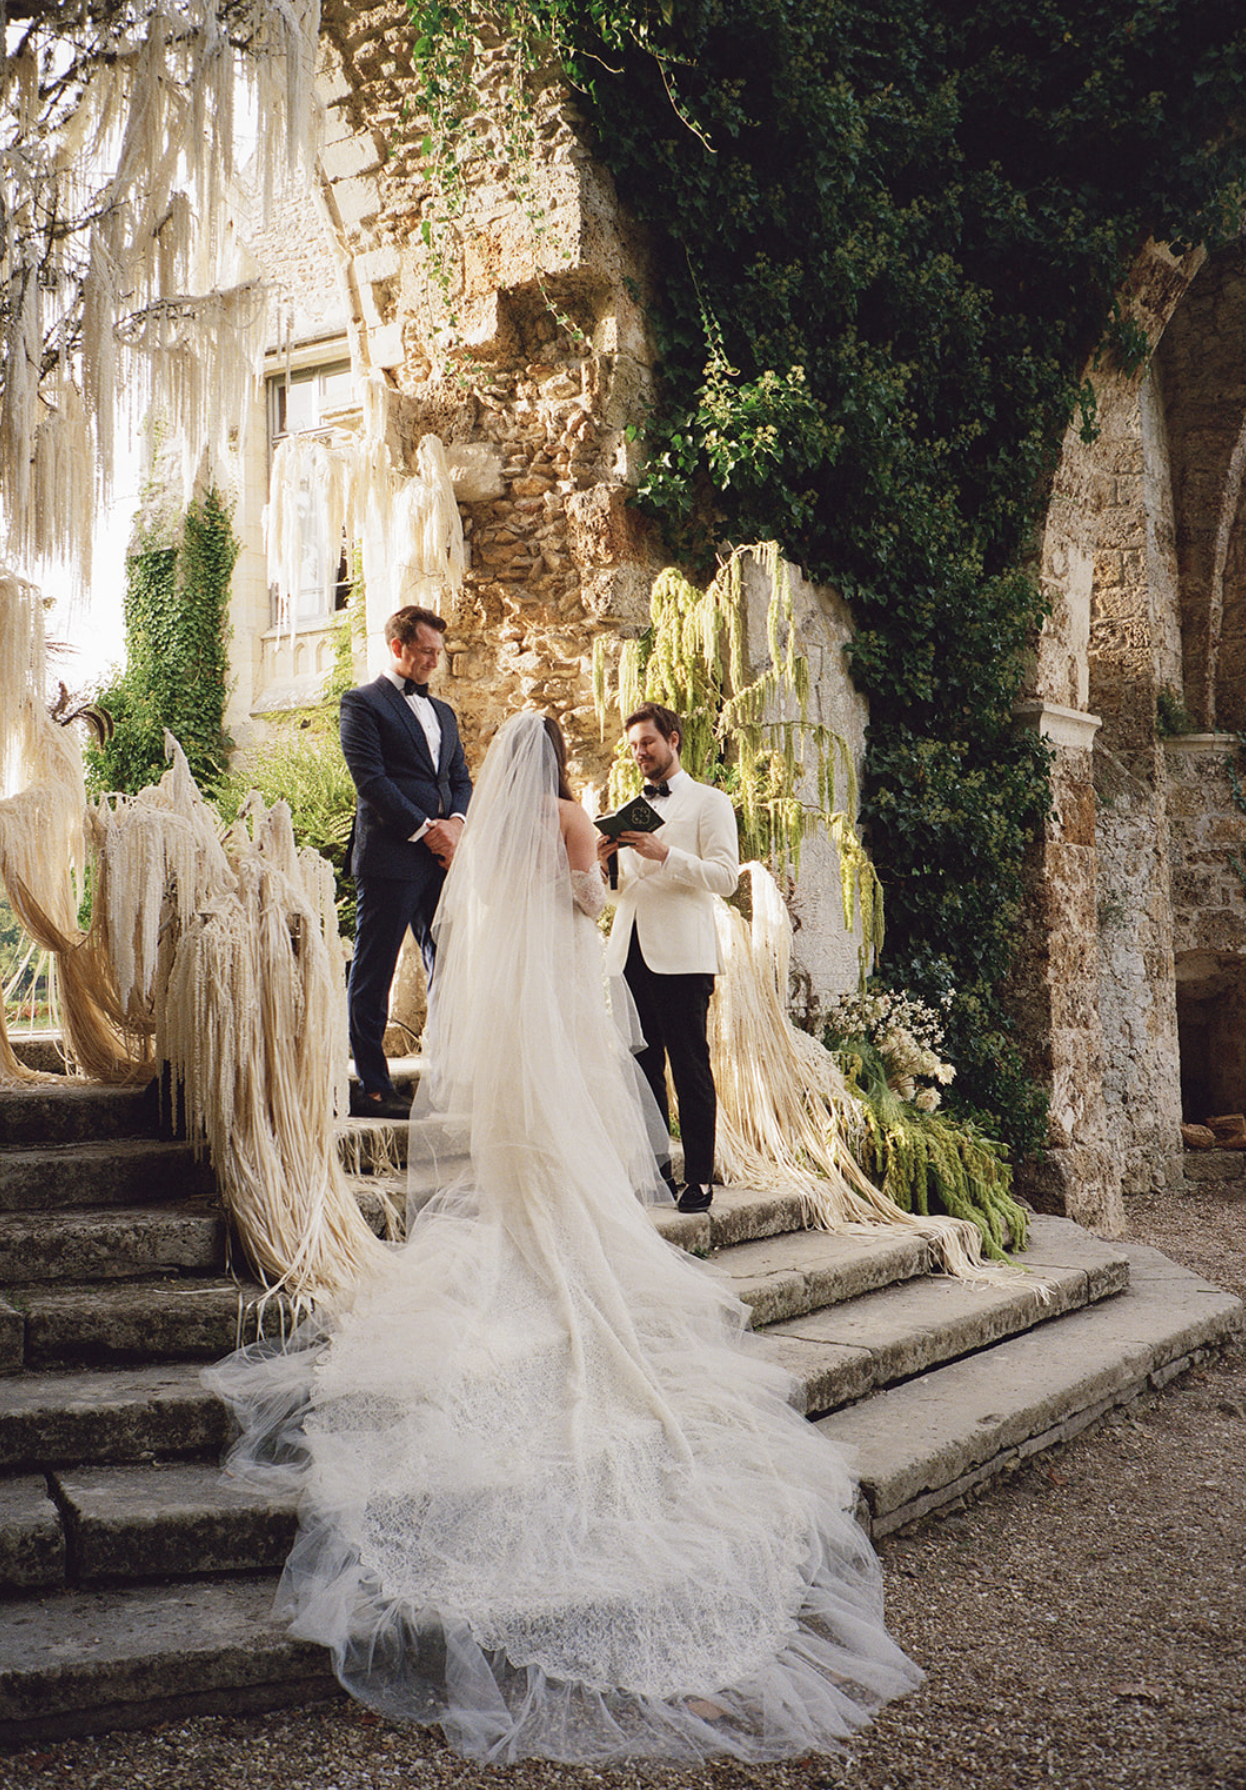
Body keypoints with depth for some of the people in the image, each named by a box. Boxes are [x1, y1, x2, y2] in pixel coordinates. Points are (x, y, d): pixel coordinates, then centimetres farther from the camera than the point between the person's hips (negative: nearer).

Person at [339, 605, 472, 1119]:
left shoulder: (442, 711, 23)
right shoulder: (363, 703, 0)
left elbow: (461, 778, 20)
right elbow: (370, 778, -9)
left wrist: (455, 821, -1)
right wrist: (424, 830, -12)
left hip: (442, 859, 7)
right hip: (389, 858, -7)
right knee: (373, 976, -1)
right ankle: (371, 1087, 3)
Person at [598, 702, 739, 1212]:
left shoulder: (709, 802, 4)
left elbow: (725, 875, -8)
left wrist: (664, 853, -17)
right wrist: (603, 860, 3)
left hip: (681, 955, -6)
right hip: (630, 953, 6)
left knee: (690, 1069, -5)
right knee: (642, 1068, 6)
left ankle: (699, 1179, 0)